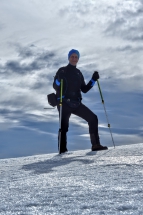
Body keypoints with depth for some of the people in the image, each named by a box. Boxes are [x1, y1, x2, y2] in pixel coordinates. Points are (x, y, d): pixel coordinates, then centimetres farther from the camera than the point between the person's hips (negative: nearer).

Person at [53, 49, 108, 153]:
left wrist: (93, 80, 6)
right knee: (64, 126, -13)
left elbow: (84, 89, 16)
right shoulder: (62, 71, 4)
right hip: (64, 103, -4)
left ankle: (95, 145, -2)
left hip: (76, 103, 5)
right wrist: (59, 78, -22)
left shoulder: (78, 73, 18)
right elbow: (55, 86, -4)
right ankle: (62, 149, -4)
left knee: (93, 118, -5)